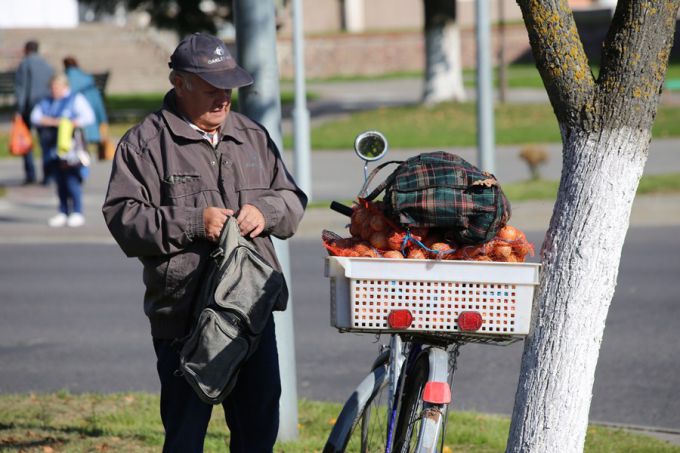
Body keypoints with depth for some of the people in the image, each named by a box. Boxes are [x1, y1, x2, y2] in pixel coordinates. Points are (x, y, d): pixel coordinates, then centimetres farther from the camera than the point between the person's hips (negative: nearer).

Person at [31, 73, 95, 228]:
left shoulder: (76, 99, 2)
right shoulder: (46, 102, 17)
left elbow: (88, 117, -8)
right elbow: (35, 116, 5)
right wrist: (52, 122, -10)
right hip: (53, 148, 5)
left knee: (72, 179, -10)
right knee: (60, 181, 6)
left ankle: (77, 213, -6)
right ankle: (63, 213, 11)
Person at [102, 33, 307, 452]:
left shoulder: (253, 137, 16)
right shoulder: (145, 144, -1)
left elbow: (293, 199, 19)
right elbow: (124, 219, -9)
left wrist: (265, 211, -4)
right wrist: (194, 223, -19)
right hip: (183, 315, -5)